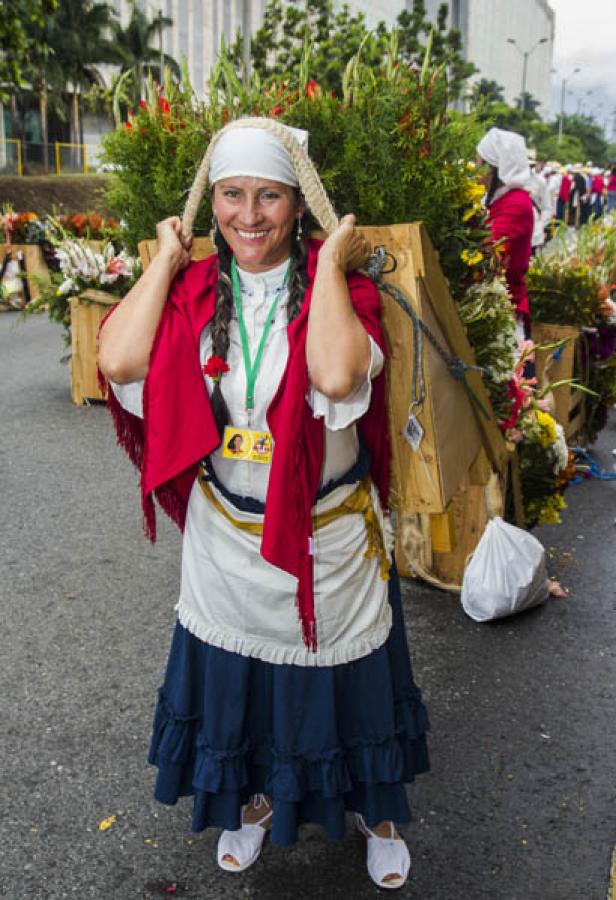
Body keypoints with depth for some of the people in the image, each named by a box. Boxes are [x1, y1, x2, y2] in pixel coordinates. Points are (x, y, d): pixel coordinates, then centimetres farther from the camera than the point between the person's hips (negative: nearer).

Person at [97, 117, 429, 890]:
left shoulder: (339, 285, -12)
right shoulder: (193, 291, -4)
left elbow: (337, 376, -35)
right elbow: (120, 361, -24)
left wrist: (329, 263, -24)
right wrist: (166, 259, -13)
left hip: (328, 536, -2)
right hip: (228, 537, 3)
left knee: (341, 677, 16)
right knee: (237, 674, 21)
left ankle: (376, 808, 45)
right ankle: (257, 794, 51)